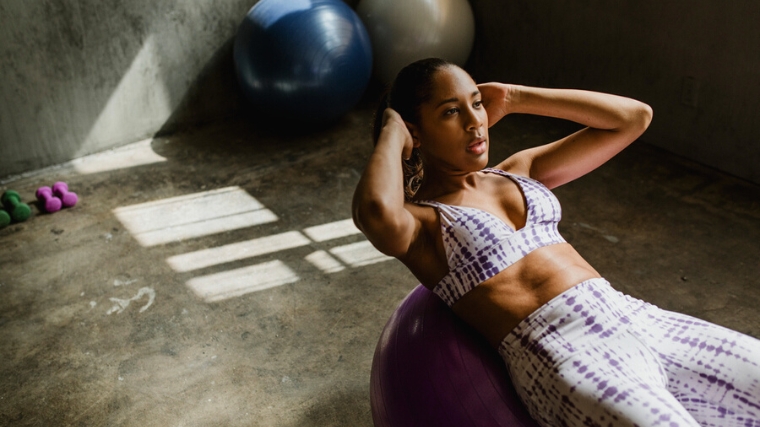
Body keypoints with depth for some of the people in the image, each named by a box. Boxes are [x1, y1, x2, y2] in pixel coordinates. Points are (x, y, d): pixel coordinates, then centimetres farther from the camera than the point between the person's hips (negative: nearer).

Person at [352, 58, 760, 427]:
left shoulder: (519, 171, 19)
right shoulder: (419, 219, 1)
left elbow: (634, 117, 19)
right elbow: (377, 214, -27)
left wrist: (515, 97, 17)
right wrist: (391, 135, -5)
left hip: (633, 317, 7)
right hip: (558, 352, -7)